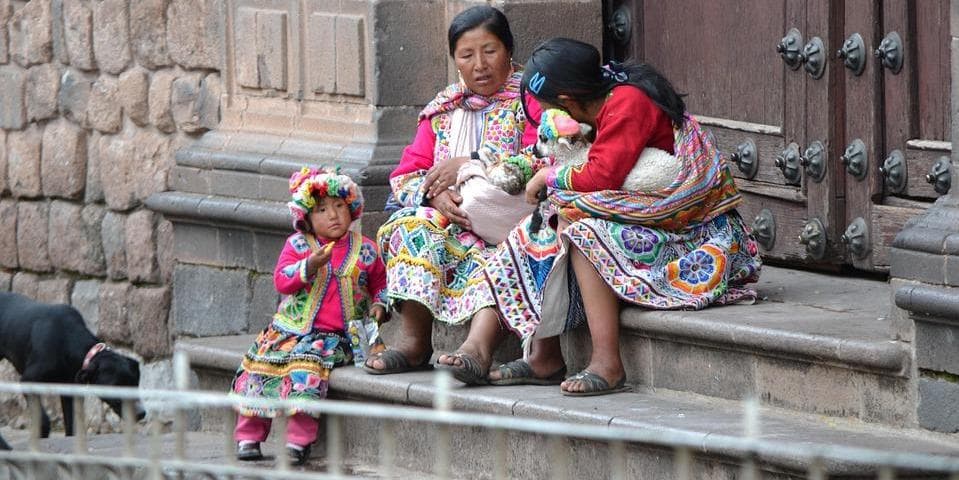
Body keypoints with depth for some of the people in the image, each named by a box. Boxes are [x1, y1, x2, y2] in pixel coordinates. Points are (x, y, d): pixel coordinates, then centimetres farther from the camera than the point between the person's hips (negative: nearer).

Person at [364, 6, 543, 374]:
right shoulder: (443, 109, 19)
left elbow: (544, 165, -12)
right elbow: (406, 175, 11)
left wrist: (468, 165, -12)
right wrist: (435, 194, -13)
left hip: (510, 220, -4)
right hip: (453, 219, 5)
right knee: (415, 224, -26)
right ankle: (412, 340, -34)